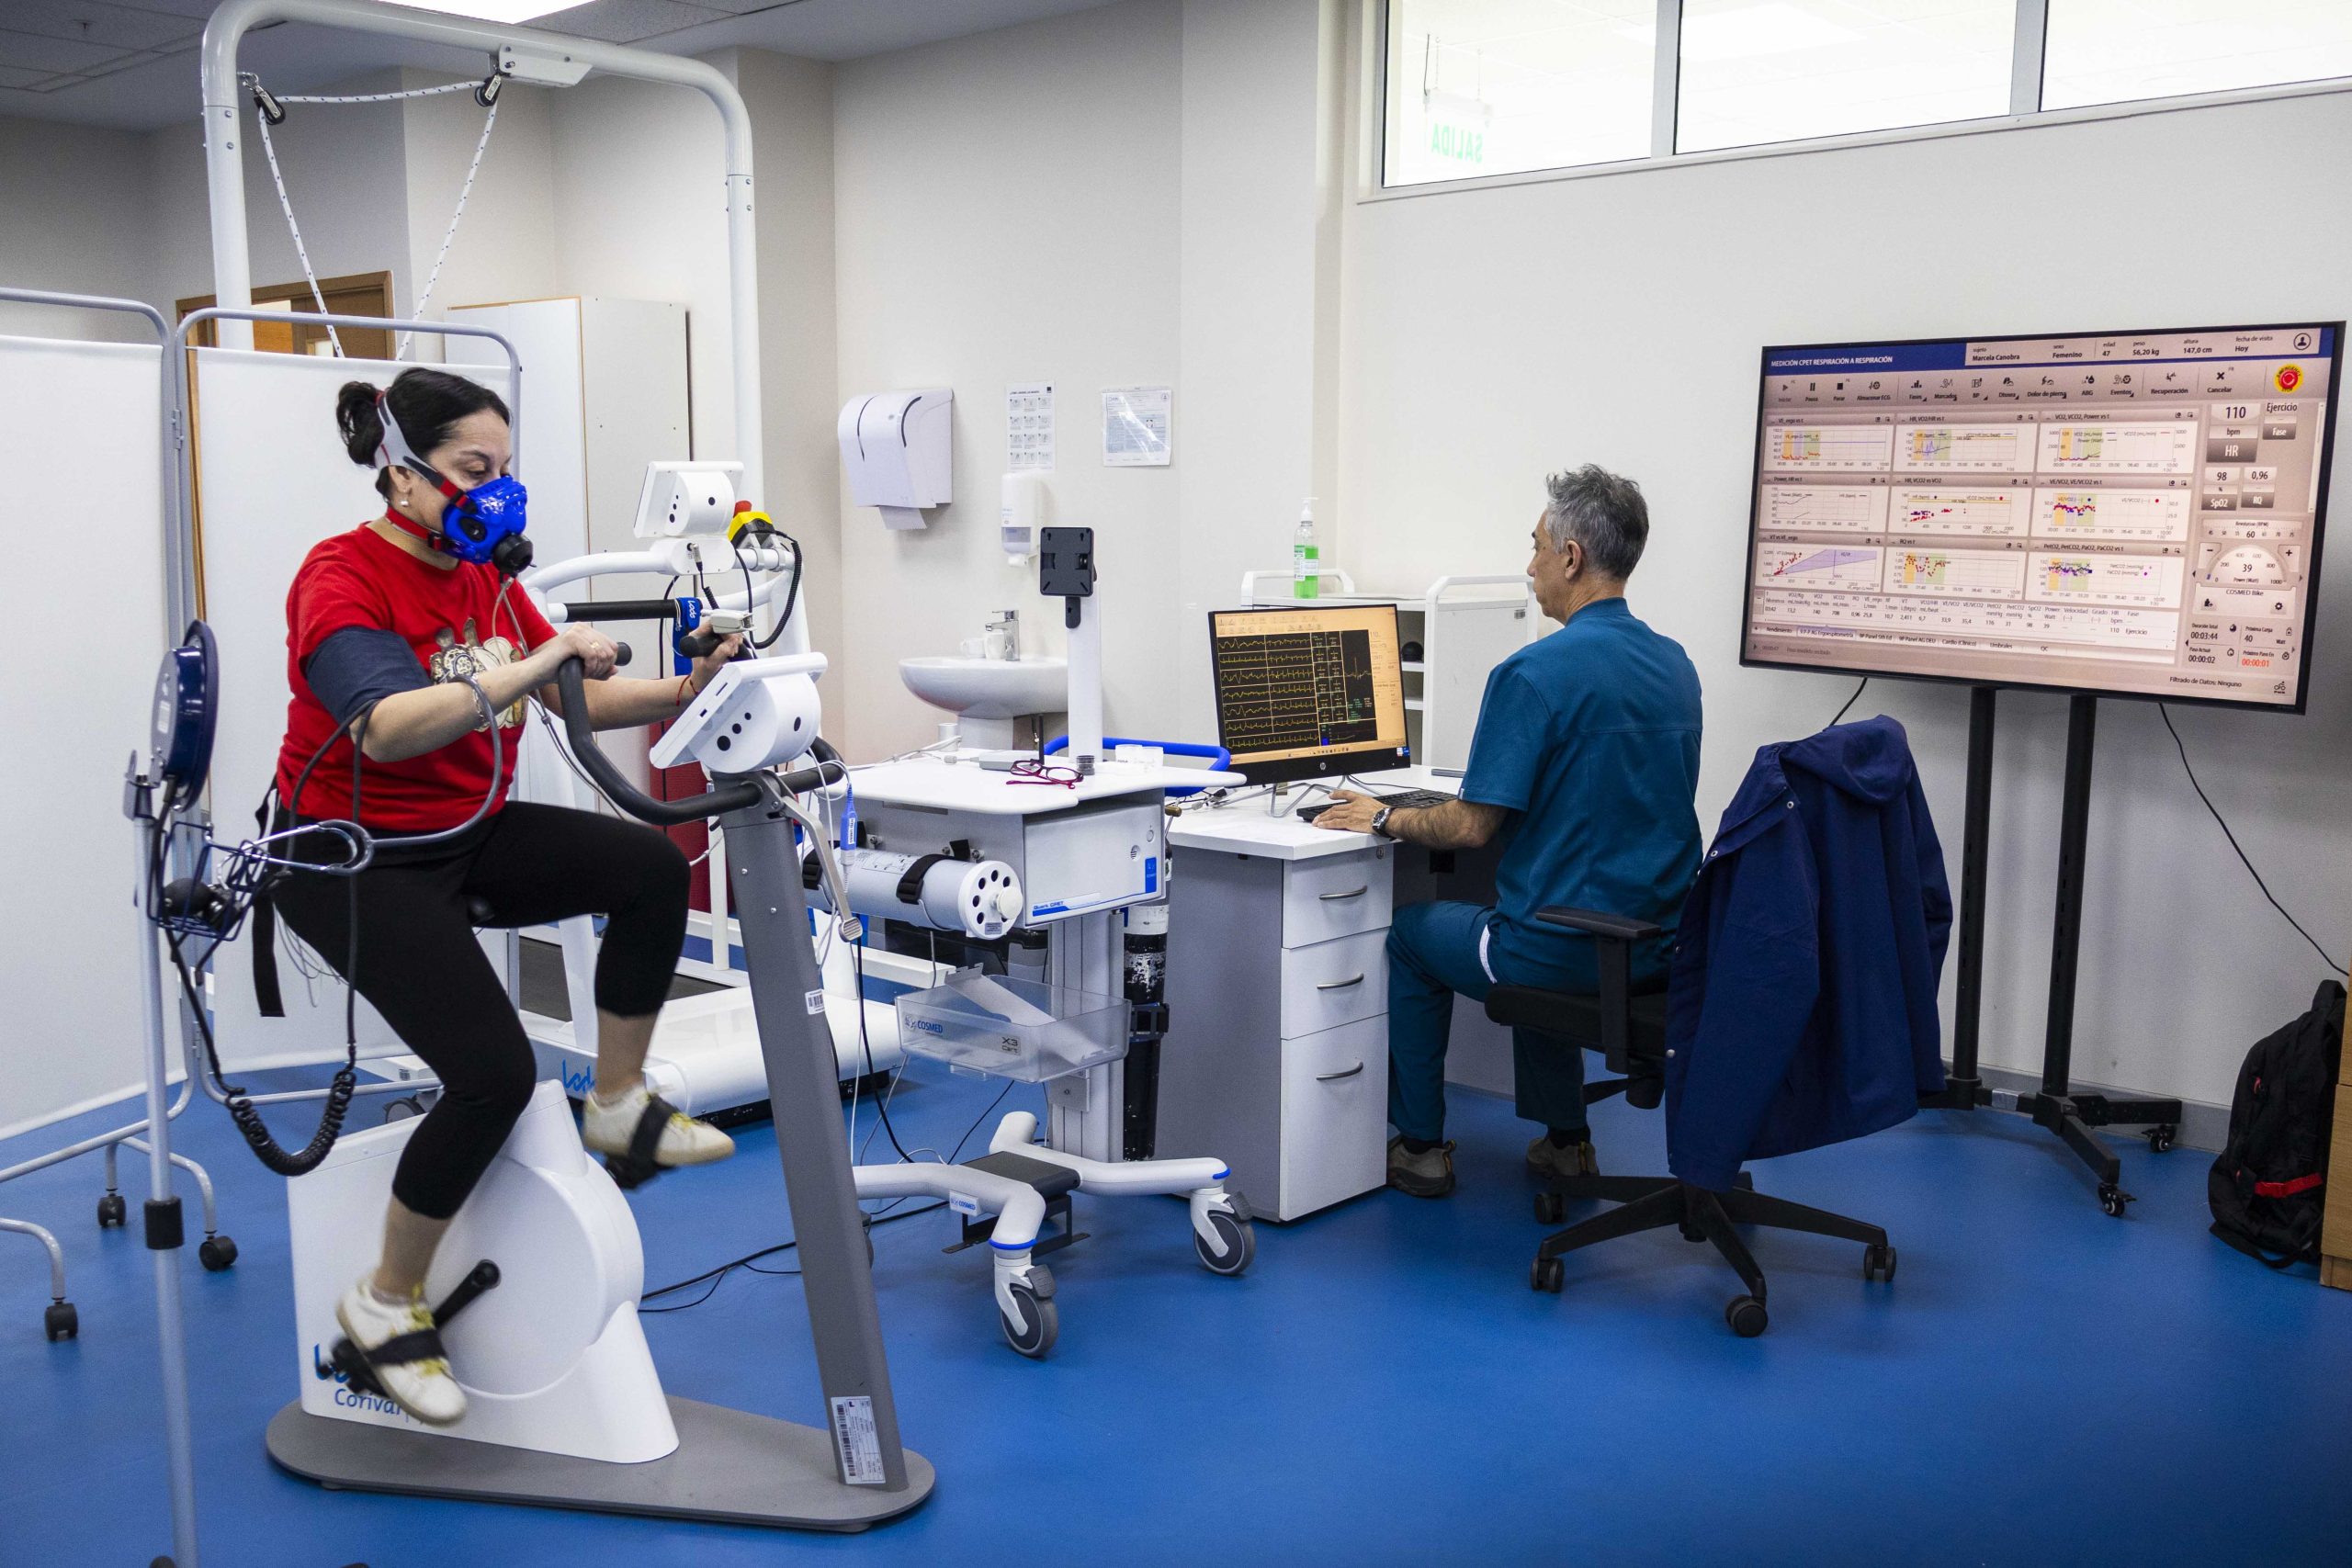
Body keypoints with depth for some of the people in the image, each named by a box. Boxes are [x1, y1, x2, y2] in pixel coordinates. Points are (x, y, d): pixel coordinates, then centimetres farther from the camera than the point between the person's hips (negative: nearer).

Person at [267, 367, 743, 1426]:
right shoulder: (341, 579, -20)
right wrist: (535, 665, -45)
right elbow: (387, 728, -37)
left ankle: (618, 1105, 7)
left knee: (651, 868, -12)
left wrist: (682, 692, -16)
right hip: (352, 860, -7)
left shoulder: (482, 576, 4)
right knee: (494, 1070, -20)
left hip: (466, 837, 8)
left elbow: (580, 700, 1)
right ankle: (386, 1304, 2)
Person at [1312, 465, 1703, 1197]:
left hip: (1568, 949, -7)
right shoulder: (1676, 665, 5)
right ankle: (1564, 1139, 33)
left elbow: (1473, 826, -19)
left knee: (1409, 934, 19)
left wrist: (1385, 819, -1)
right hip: (1659, 945, 7)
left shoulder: (1535, 671, -20)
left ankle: (1421, 1148, 24)